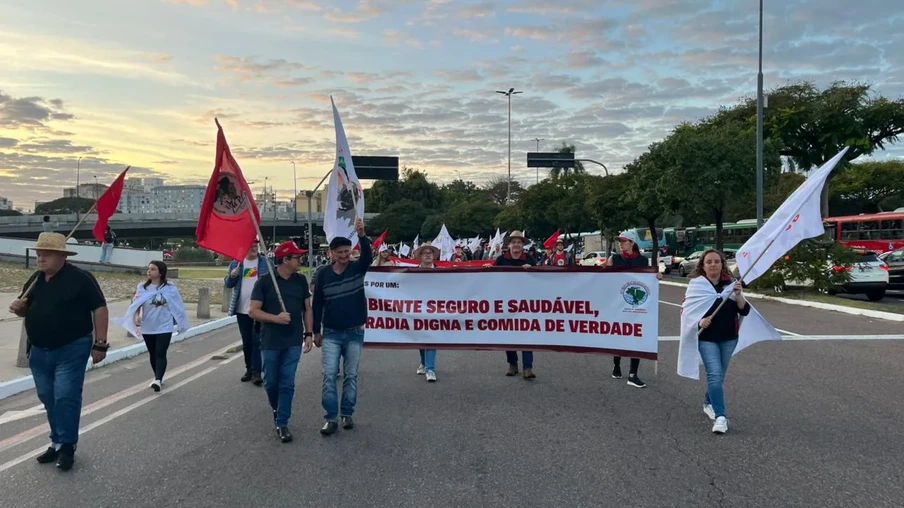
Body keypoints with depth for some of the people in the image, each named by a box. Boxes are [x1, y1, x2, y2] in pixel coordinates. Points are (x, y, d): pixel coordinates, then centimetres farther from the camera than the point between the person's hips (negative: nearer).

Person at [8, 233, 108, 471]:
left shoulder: (80, 278, -12)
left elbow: (100, 309, -13)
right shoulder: (35, 279, 9)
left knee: (66, 397, -7)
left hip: (71, 350, -7)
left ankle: (67, 446, 5)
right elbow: (26, 311, 21)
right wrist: (18, 307, -5)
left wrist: (100, 344, -16)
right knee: (48, 398, 13)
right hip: (40, 352, 7)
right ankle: (58, 442, 25)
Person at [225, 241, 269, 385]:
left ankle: (256, 372, -4)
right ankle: (249, 369, 24)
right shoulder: (236, 263, 7)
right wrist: (232, 275, -14)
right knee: (246, 342, 12)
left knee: (257, 341, -5)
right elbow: (228, 284, 8)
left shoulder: (266, 263, 0)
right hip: (242, 309, 3)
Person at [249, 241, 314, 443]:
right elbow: (253, 311, -9)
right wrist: (275, 318, -22)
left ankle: (282, 423, 10)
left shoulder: (301, 280, 3)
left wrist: (309, 334, 1)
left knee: (287, 384, 2)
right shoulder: (264, 282, -8)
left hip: (293, 342, 2)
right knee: (270, 383, 10)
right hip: (270, 342, -1)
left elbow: (307, 308, 8)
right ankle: (277, 410, 38)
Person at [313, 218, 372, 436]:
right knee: (329, 376, -3)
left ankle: (347, 413, 21)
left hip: (355, 333, 0)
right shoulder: (323, 274, -2)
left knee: (351, 376, 8)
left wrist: (362, 235, -41)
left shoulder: (357, 269, -3)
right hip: (331, 334, 0)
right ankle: (331, 418, 3)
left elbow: (368, 256, -25)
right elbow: (317, 304, 4)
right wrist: (316, 331, 5)